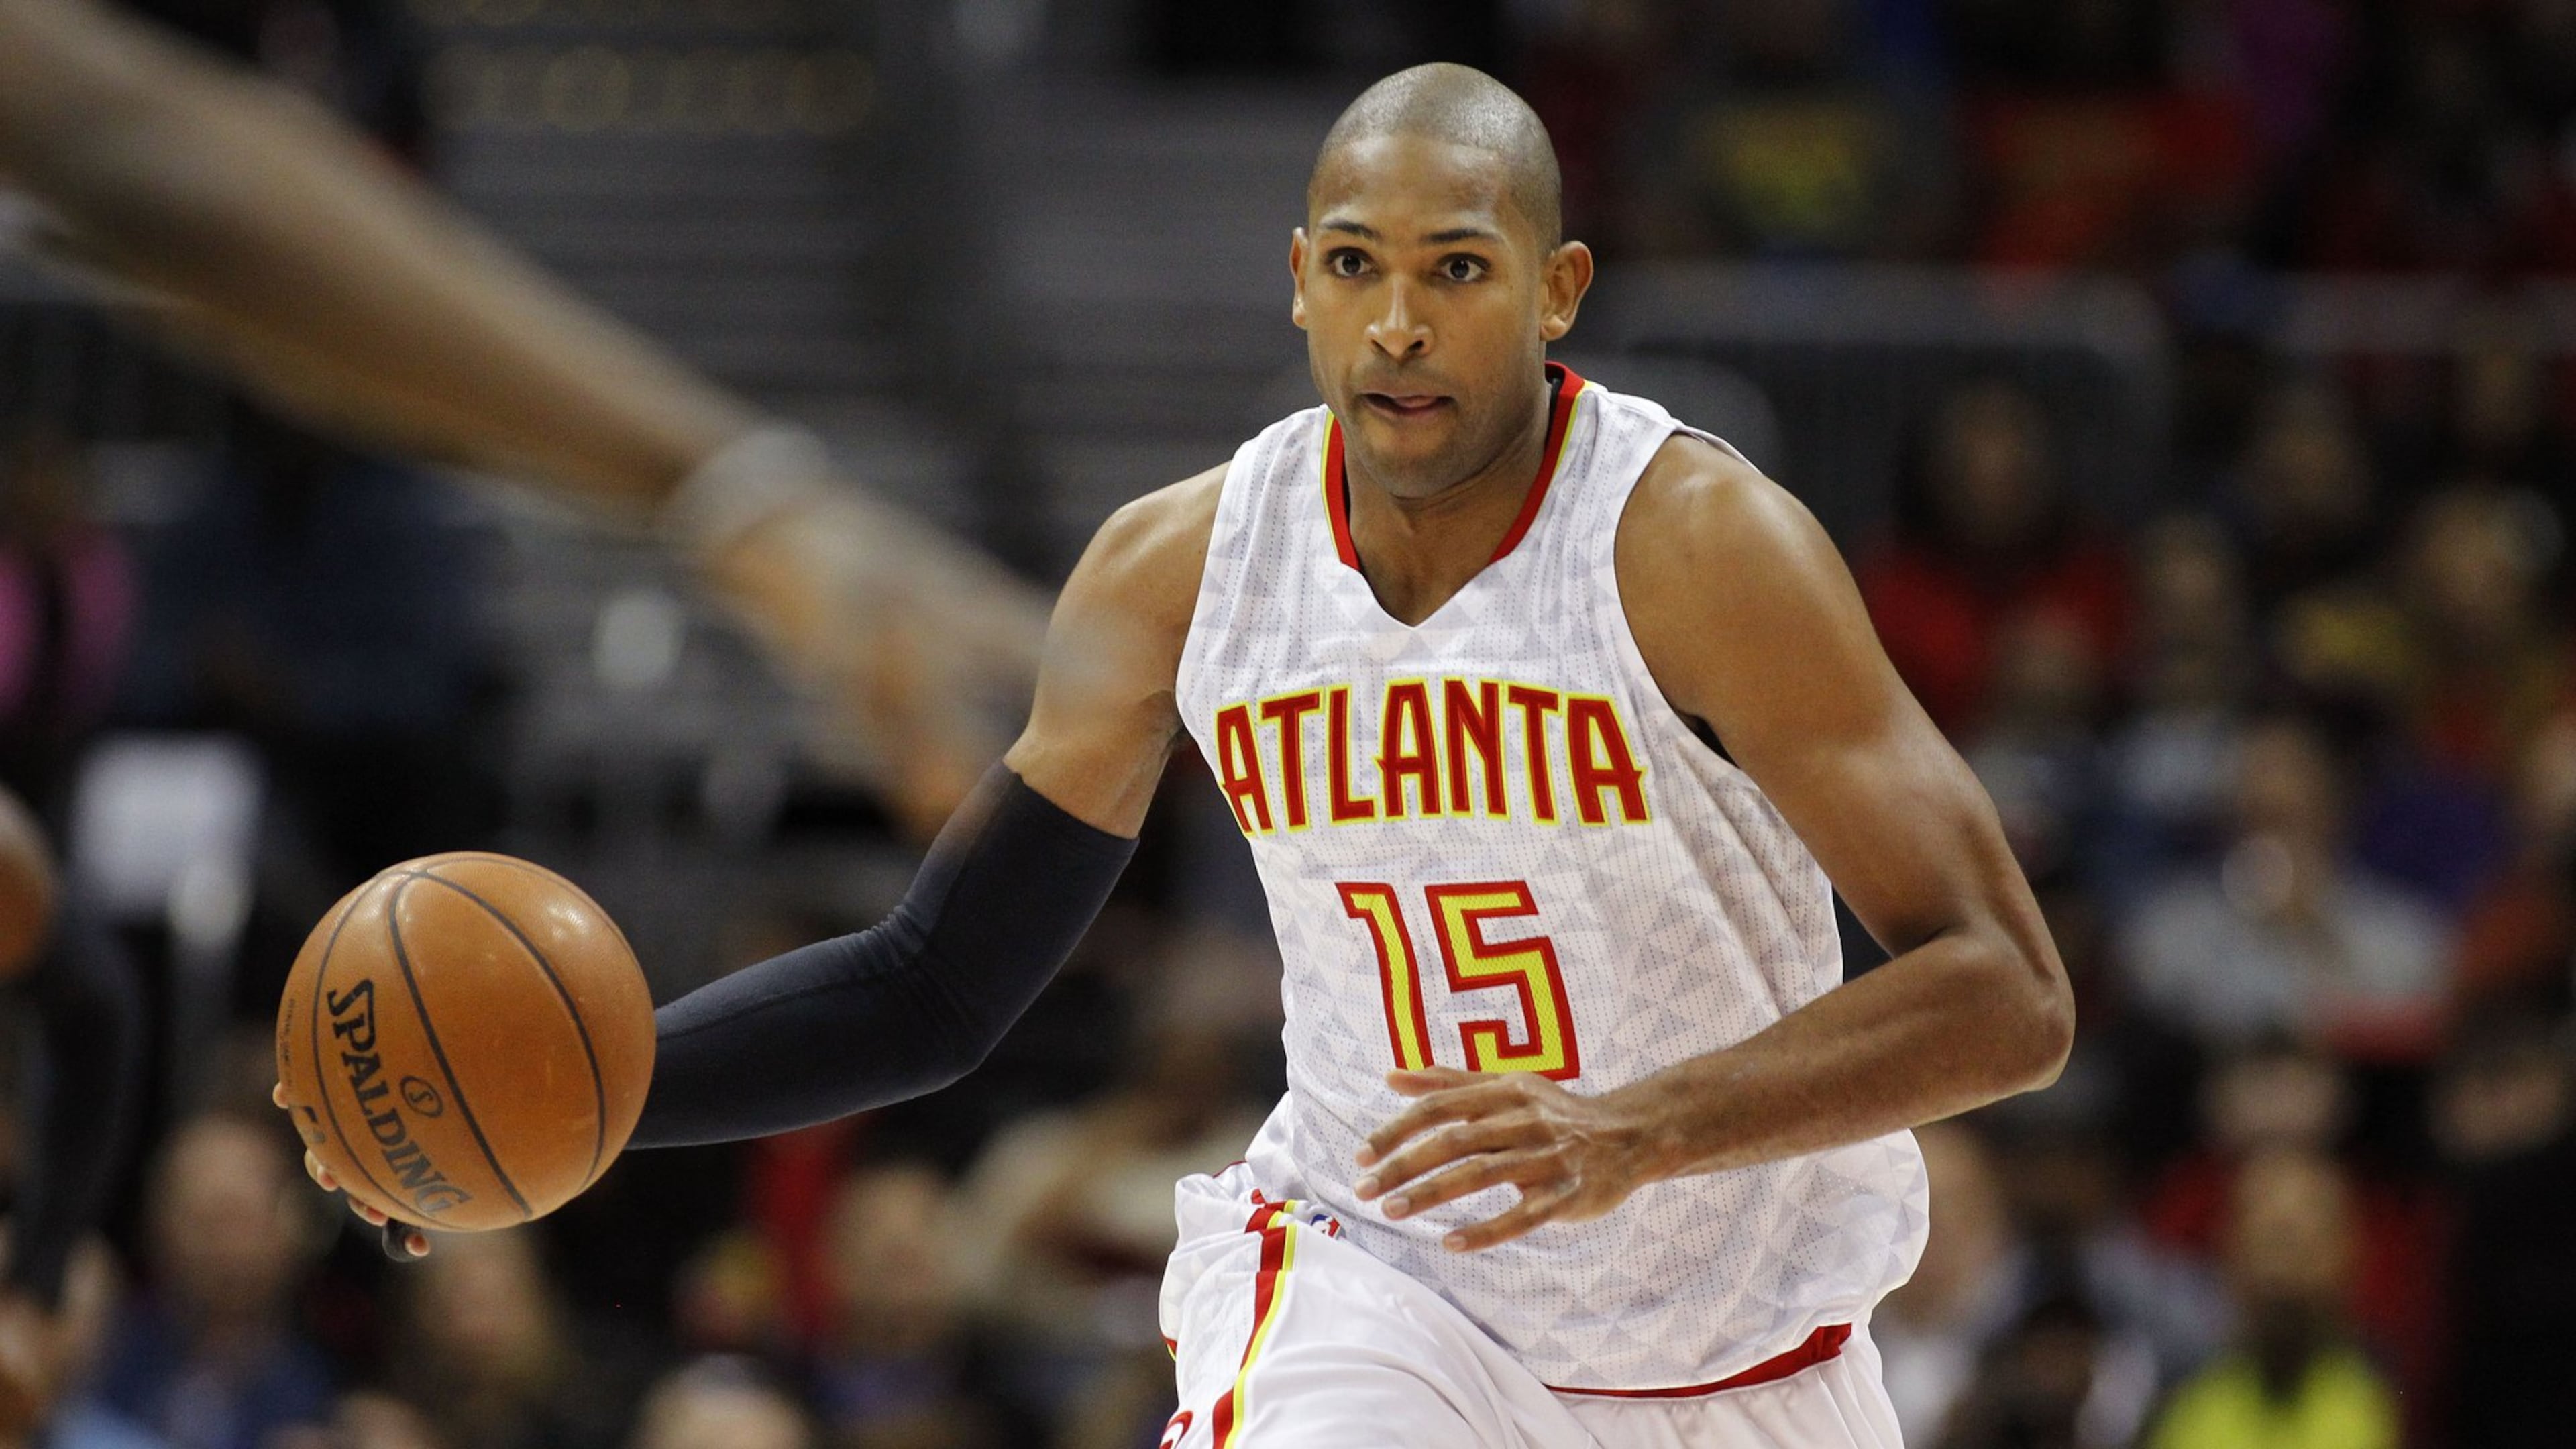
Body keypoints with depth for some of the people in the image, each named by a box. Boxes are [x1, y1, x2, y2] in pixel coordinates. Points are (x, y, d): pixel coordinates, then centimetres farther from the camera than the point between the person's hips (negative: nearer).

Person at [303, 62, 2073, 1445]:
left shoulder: (1693, 543, -21)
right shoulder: (1181, 568, -9)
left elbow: (2009, 997, -26)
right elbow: (937, 987, 1)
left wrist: (1643, 1126, -40)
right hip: (1378, 1274, 1)